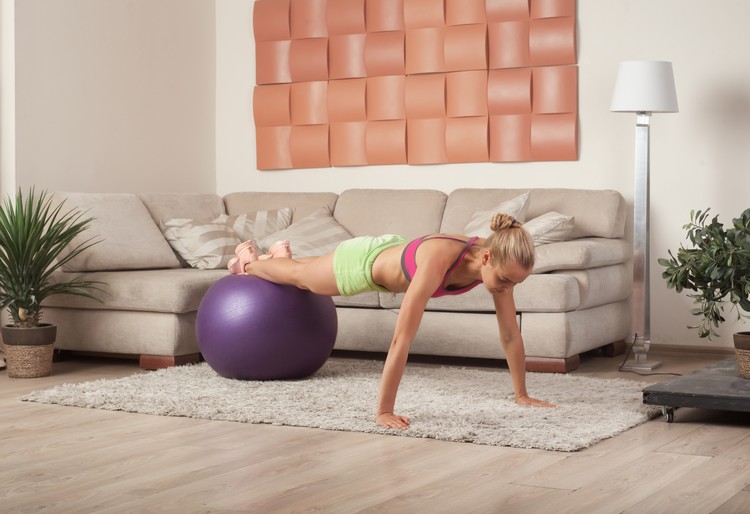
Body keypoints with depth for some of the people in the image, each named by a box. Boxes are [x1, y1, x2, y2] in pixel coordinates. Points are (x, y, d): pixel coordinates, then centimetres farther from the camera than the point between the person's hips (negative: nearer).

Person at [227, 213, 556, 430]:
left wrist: (522, 395, -17)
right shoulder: (439, 259, -51)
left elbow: (511, 334, -20)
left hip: (393, 255, 6)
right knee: (299, 276, 29)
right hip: (364, 261, -6)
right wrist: (384, 411, -48)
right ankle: (249, 260, 61)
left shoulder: (500, 261, -32)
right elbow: (401, 339, -50)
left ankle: (282, 255, 71)